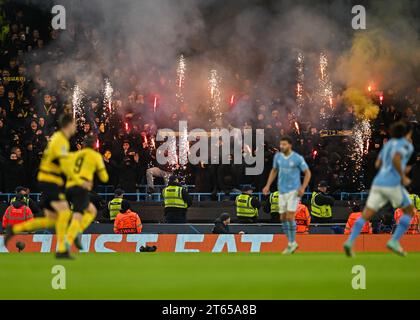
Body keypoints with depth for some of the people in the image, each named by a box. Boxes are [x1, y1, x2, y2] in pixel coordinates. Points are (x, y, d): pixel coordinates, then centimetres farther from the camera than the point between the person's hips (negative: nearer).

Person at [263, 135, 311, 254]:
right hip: (282, 191, 5)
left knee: (290, 217, -13)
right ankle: (292, 243, 20)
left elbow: (307, 173, -3)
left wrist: (303, 188, -15)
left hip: (294, 191, -5)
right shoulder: (278, 156, 3)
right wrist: (268, 185, 8)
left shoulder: (298, 158, -11)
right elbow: (274, 171, 17)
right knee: (283, 218, 6)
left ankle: (292, 243, 1)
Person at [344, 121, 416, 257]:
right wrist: (403, 177, -10)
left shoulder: (388, 144, 22)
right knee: (410, 211, 11)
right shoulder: (406, 145, -3)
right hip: (392, 184, -7)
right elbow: (395, 160, -21)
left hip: (378, 183, 7)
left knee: (366, 215, 1)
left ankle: (350, 242, -19)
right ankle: (394, 241, 0)